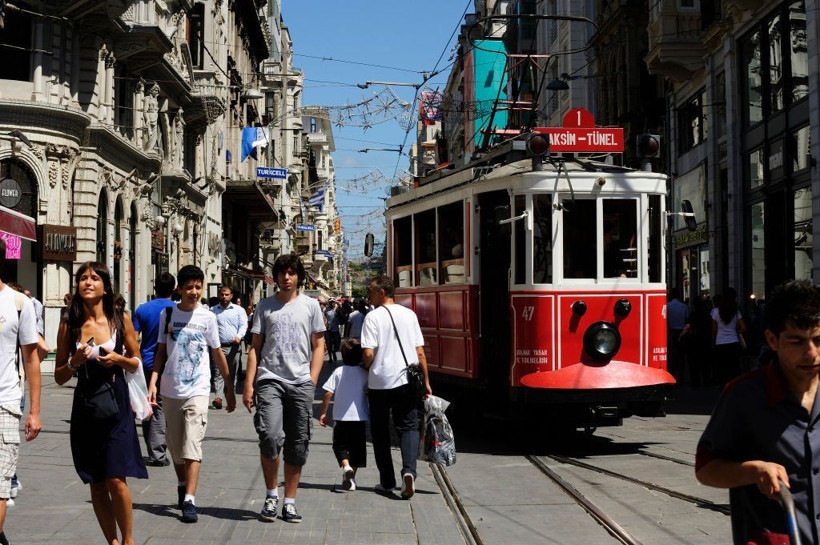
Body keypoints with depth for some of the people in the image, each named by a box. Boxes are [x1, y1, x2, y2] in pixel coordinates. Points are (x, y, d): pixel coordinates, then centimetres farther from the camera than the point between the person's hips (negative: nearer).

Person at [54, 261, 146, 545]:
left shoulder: (121, 320, 0)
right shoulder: (69, 325, 2)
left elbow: (136, 363, 9)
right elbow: (59, 377, 6)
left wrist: (118, 359, -11)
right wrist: (74, 362, -13)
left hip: (116, 404, -2)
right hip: (85, 406, 2)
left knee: (116, 479, -9)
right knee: (96, 483, 7)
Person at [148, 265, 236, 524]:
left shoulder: (207, 318, 0)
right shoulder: (167, 314, 5)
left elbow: (217, 354, 8)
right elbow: (161, 351, 10)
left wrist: (229, 388, 11)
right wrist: (153, 382, 0)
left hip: (197, 391, -3)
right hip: (170, 390, 3)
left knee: (191, 446, -13)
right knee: (175, 445, 13)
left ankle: (189, 502, -16)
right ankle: (182, 488, 33)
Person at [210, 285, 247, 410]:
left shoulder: (239, 310, 9)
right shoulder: (213, 310, 12)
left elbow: (243, 325, 1)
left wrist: (239, 336, -18)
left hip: (234, 347, 0)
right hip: (219, 347, 0)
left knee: (232, 374, 6)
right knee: (218, 373, -13)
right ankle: (218, 398, -23)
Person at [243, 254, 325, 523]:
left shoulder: (310, 305, 10)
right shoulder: (265, 306, 9)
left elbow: (319, 346, 10)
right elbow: (255, 347, 9)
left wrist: (312, 381, 0)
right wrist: (249, 385, 1)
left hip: (301, 383, 1)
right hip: (270, 380, -1)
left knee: (298, 445, 3)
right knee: (270, 437, -17)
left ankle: (289, 501, 14)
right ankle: (271, 494, 3)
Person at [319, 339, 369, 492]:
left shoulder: (338, 372, -4)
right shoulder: (364, 373, -2)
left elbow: (328, 393, -6)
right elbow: (369, 394, 2)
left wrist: (323, 412, 2)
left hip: (341, 417, -1)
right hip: (360, 416, 1)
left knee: (340, 445, 10)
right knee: (357, 447, 11)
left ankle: (346, 466, -17)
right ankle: (351, 478, 11)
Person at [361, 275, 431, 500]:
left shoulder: (373, 317, -7)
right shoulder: (409, 314, 7)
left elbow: (368, 353, -13)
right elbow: (420, 352, 6)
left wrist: (366, 368, 8)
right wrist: (425, 381, 12)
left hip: (380, 382, -3)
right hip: (407, 380, 3)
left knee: (380, 431, 11)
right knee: (408, 427, 6)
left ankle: (387, 482, 14)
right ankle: (409, 470, -18)